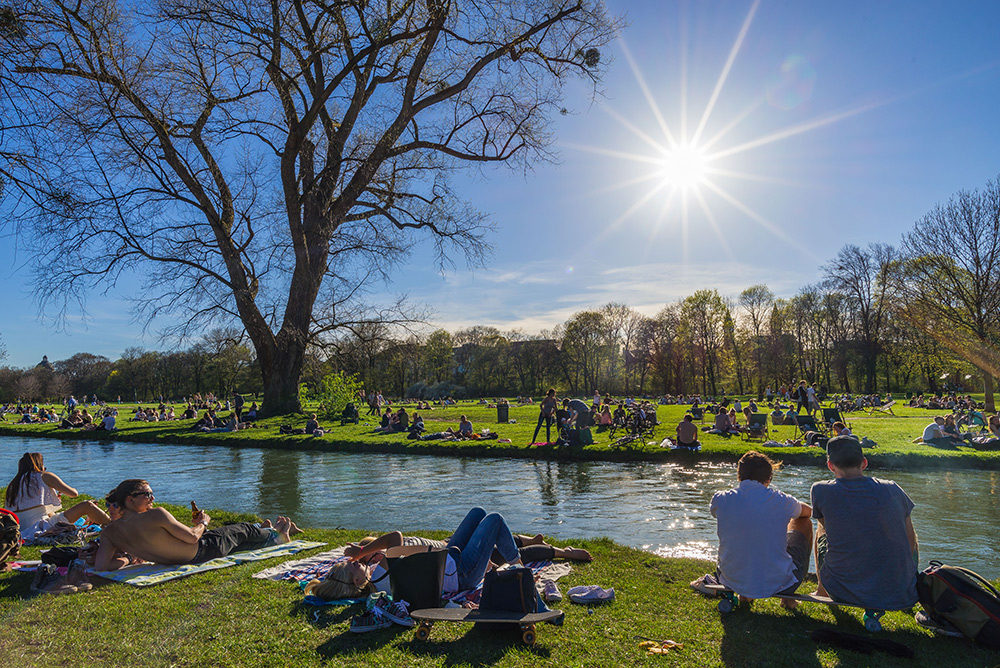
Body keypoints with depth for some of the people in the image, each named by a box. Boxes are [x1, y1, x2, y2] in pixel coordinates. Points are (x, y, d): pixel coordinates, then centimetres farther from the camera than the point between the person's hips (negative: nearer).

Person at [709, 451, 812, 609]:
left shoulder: (720, 500, -9)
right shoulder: (780, 500, -11)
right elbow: (808, 511, 14)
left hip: (733, 582, 2)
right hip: (778, 583, -2)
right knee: (804, 523, 22)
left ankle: (744, 596, 32)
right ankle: (788, 597, 30)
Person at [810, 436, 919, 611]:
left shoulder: (821, 491, -8)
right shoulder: (892, 489, -1)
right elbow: (911, 543, 10)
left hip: (844, 594, -2)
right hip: (901, 597, 2)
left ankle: (822, 592, 41)